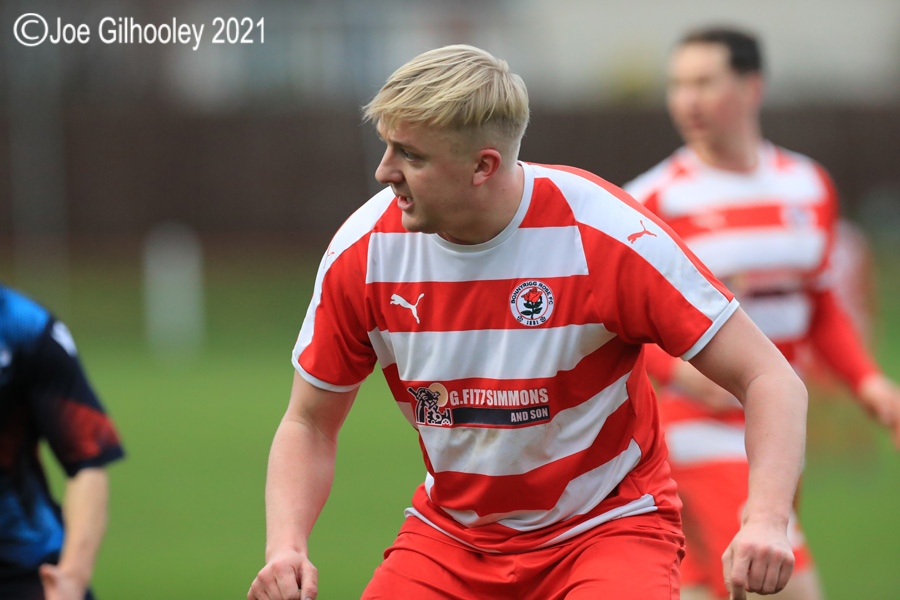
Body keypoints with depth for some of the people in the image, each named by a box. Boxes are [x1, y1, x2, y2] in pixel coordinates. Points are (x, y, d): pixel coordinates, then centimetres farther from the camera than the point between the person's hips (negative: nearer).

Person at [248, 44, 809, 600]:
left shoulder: (605, 236, -21)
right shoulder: (363, 253, -10)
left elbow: (771, 379, -18)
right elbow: (309, 425, 4)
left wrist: (767, 521, -35)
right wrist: (286, 548, -16)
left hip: (606, 529, -4)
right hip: (448, 532, 4)